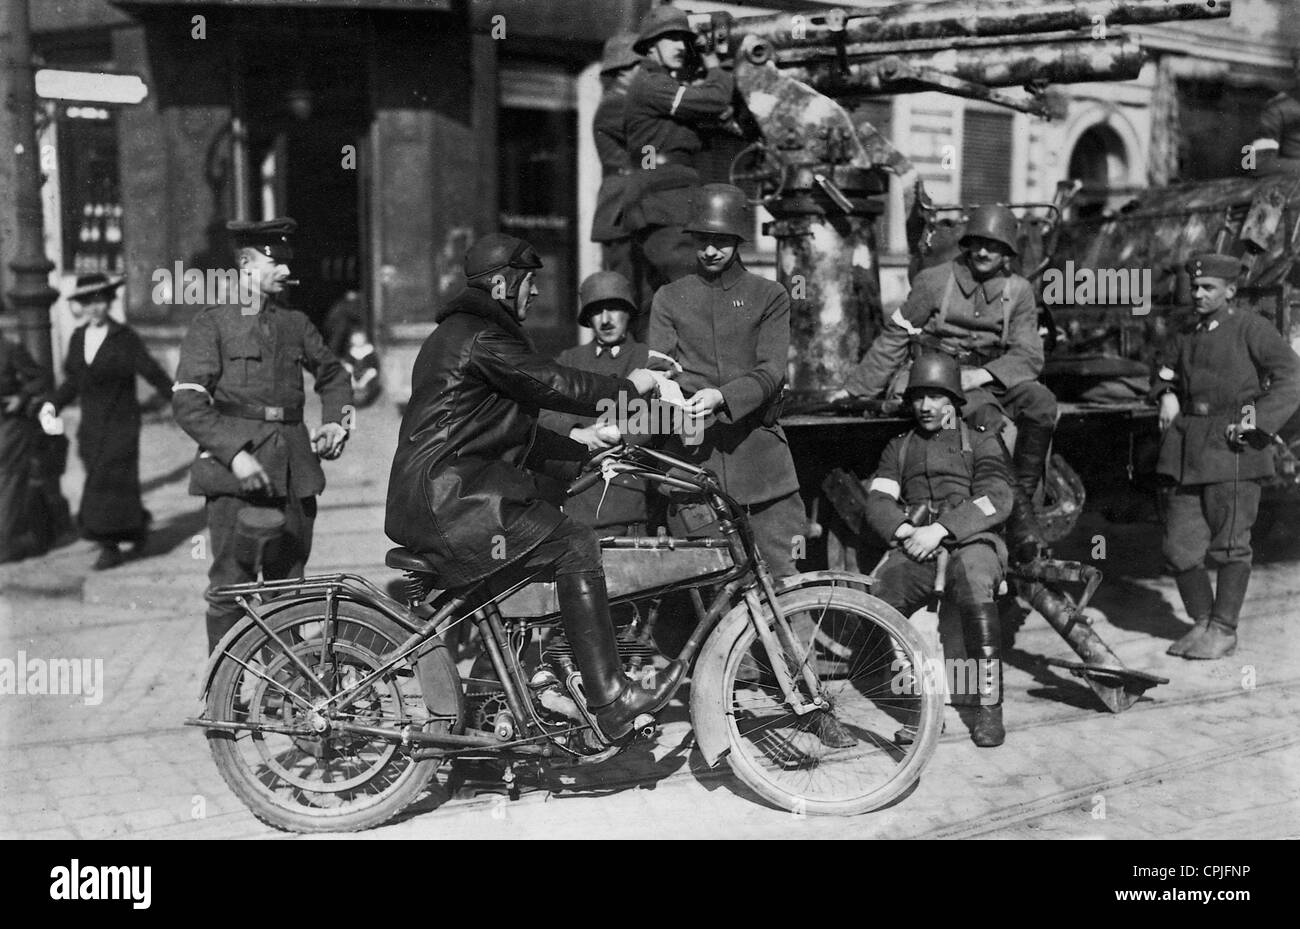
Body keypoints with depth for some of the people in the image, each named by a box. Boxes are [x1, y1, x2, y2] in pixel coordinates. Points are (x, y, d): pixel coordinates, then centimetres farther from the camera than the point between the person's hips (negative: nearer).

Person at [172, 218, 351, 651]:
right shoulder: (212, 323, 1)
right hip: (235, 470, -5)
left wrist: (335, 421, 11)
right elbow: (187, 401, -8)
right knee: (231, 587, -6)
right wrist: (234, 453, -19)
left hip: (294, 471, 5)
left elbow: (333, 375, 30)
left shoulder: (295, 323, 16)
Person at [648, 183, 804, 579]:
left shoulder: (769, 296, 10)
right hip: (691, 451, 1)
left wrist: (721, 396, -20)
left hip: (756, 442, -1)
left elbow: (770, 372, -2)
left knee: (781, 576, -4)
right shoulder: (669, 298, 15)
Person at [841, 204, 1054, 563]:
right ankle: (1018, 514, -28)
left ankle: (1024, 494, -21)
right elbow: (894, 338, 5)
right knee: (988, 418, -36)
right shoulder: (935, 281, 0)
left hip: (992, 380, 3)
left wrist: (979, 376, -18)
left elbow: (1028, 357, 0)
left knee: (1041, 402, -29)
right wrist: (855, 390, 5)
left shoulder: (1018, 291, 8)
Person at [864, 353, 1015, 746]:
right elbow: (877, 501, 11)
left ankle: (990, 707, -32)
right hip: (915, 546, 2)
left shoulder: (980, 444, 18)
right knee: (880, 599, -31)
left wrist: (940, 529, -15)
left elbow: (996, 501, 0)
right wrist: (903, 530, -12)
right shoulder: (899, 448, 27)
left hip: (970, 541, -2)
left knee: (972, 579, -38)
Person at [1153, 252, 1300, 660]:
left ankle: (1224, 630, 14)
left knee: (1229, 545, 2)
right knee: (1179, 547, 4)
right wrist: (1166, 394, 10)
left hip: (1232, 450, -6)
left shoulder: (1251, 327, -3)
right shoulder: (1187, 336, 15)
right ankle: (1201, 622, 21)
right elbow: (1165, 373, 32)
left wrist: (1257, 422, -15)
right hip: (1186, 453, 6)